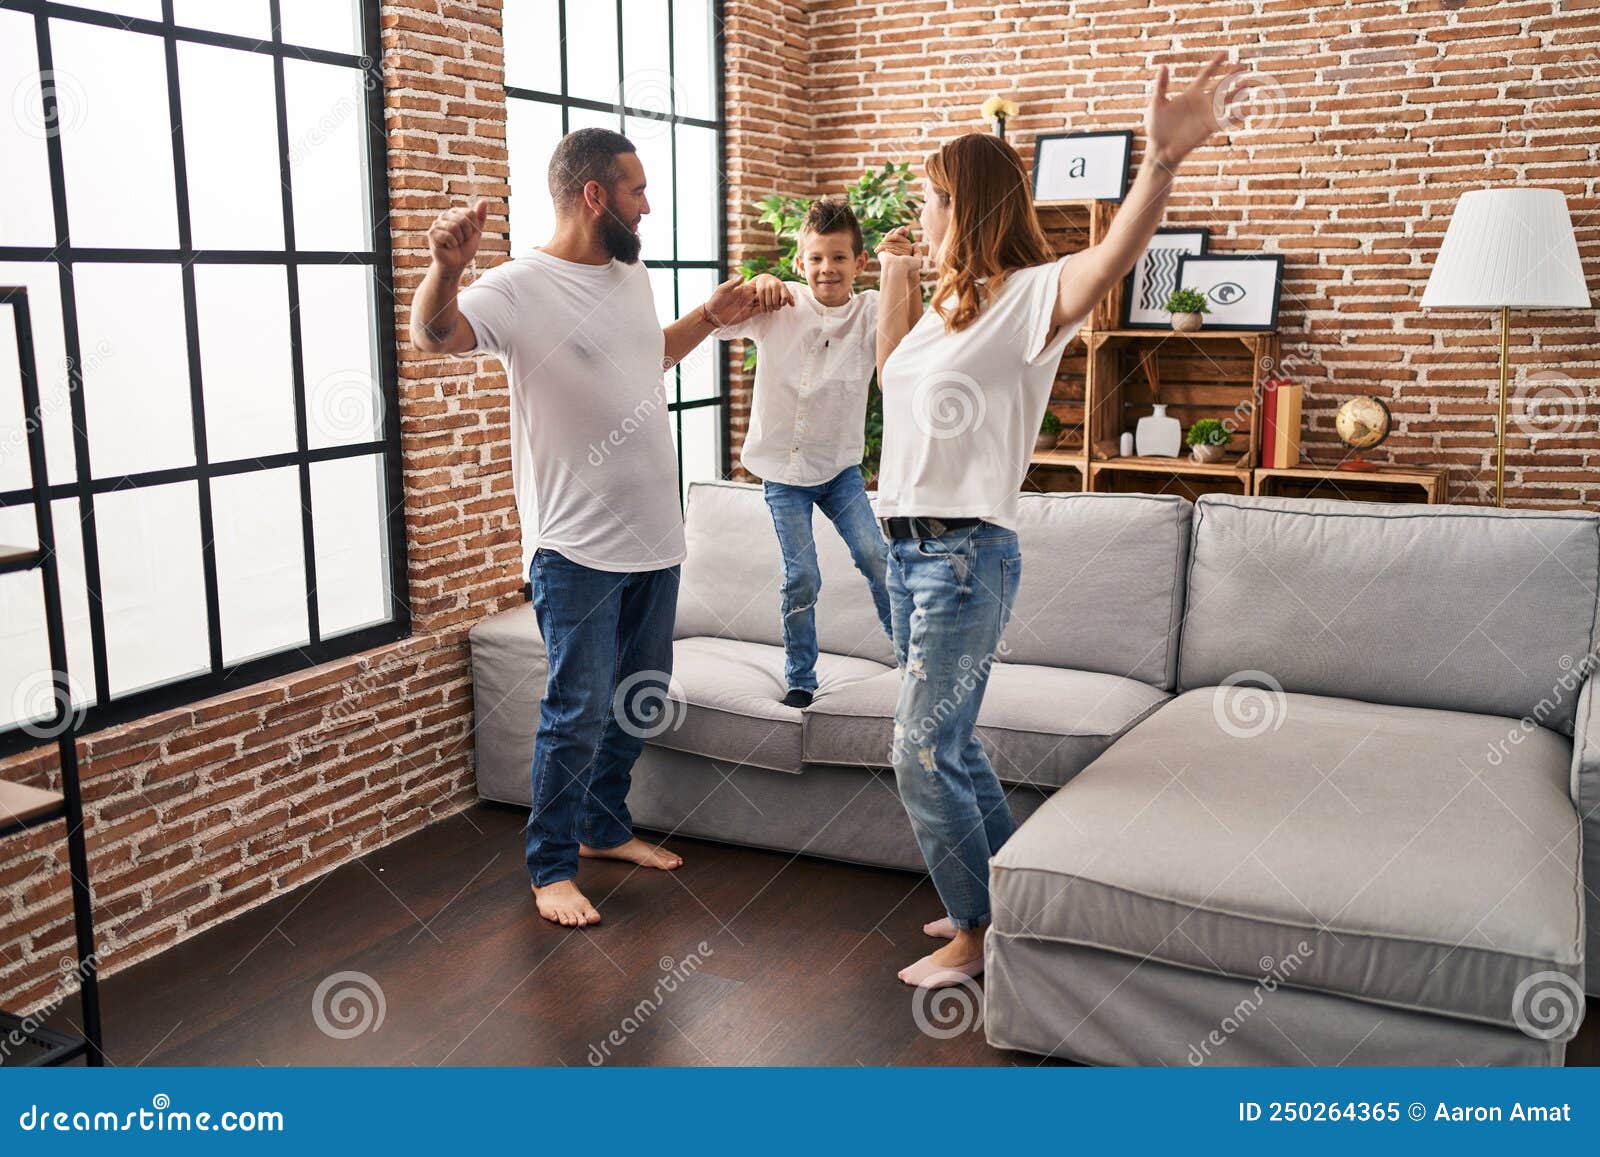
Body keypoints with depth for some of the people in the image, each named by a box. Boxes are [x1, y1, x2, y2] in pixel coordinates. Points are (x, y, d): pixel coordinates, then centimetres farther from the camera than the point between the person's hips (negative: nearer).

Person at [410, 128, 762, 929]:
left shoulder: (633, 278, 11)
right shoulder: (523, 286, -14)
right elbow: (433, 335, -31)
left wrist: (711, 317, 20)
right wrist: (445, 269, -50)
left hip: (654, 536, 8)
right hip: (579, 550, -8)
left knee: (639, 702, 18)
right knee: (579, 715, -2)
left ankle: (606, 829, 36)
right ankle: (550, 866, 15)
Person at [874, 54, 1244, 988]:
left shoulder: (1027, 296, -12)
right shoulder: (950, 300, 14)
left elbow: (1115, 255, -32)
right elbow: (892, 376, 29)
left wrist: (1164, 160, -50)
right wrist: (896, 281, 17)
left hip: (967, 555, -9)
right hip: (909, 548, 9)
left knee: (925, 754, -4)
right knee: (947, 743, 17)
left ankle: (977, 934, 14)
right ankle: (1002, 898, 34)